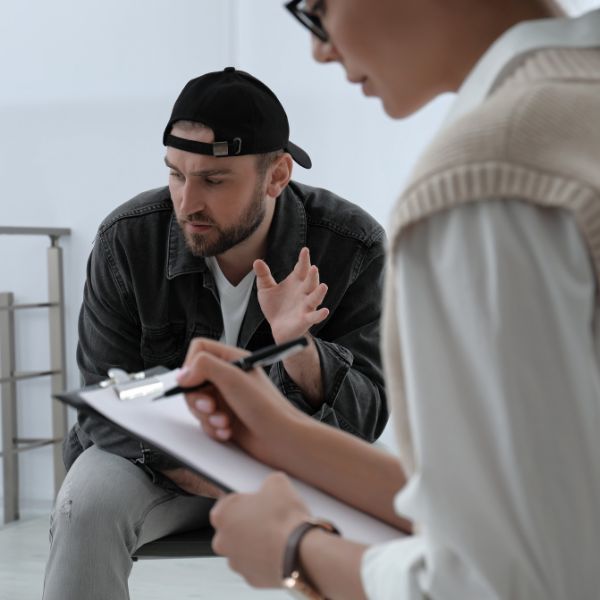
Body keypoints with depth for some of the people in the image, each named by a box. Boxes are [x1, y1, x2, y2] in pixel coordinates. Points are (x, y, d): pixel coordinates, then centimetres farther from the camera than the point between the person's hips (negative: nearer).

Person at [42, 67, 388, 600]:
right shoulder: (127, 240, -16)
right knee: (88, 504, -30)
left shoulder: (354, 247, -18)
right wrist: (184, 469, -32)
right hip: (159, 456, 1)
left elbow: (366, 418, -16)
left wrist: (298, 348, -37)